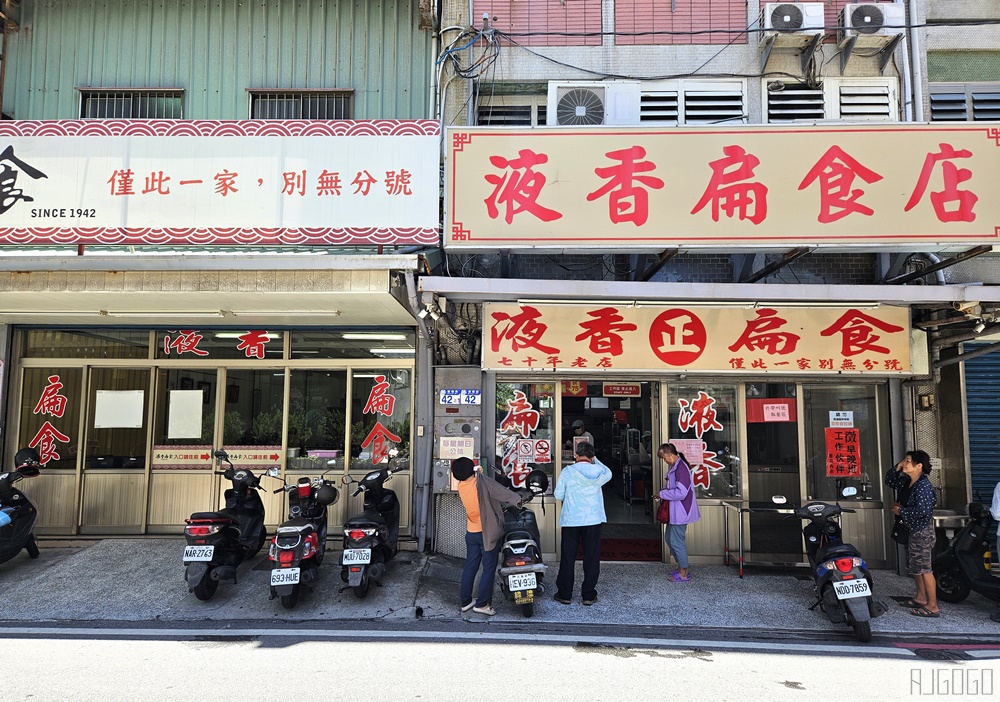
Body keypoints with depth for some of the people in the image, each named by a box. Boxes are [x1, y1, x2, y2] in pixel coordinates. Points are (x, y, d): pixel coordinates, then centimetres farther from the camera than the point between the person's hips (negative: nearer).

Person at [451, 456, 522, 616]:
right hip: (488, 532, -6)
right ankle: (482, 604, 7)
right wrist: (517, 499, -10)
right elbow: (502, 492, -19)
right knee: (489, 569, 5)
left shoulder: (461, 486, -2)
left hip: (471, 533, 6)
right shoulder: (481, 482, -20)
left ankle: (465, 601, 22)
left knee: (470, 567, 15)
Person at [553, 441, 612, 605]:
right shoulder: (598, 471, -3)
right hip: (593, 520, 1)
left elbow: (558, 495, 0)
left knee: (568, 558, 9)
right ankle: (589, 595, 12)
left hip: (570, 520, -1)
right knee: (592, 558, 8)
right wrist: (594, 459, 21)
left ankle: (564, 594, 15)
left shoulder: (567, 471, -6)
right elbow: (608, 473, 22)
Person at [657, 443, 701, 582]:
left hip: (681, 511, -11)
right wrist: (665, 491, 4)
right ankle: (681, 567, 31)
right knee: (669, 537, 18)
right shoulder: (673, 467, 9)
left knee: (676, 541, -1)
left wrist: (662, 494, -17)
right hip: (675, 510, 11)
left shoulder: (681, 468, -23)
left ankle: (684, 573, 13)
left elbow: (681, 492, -27)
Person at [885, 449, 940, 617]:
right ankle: (921, 597, 34)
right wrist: (897, 468, 3)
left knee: (923, 568, -4)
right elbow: (889, 481, 20)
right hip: (912, 530, 10)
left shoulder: (923, 485, -22)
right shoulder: (906, 481, 5)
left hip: (922, 531, -10)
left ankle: (932, 607, 3)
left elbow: (922, 510, -29)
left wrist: (901, 510, -16)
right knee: (914, 567, 20)